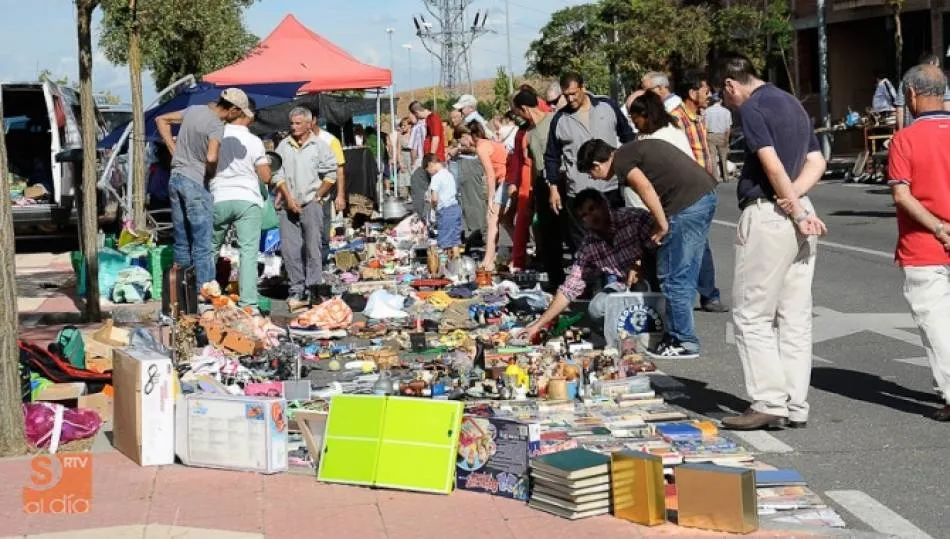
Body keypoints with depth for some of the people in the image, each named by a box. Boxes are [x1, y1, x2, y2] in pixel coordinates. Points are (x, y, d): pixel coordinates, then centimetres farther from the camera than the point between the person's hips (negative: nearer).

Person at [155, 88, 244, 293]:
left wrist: (174, 150, 13)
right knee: (202, 247, -3)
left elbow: (161, 120, 18)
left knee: (181, 243, 13)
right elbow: (211, 158, -28)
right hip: (196, 184, -8)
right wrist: (214, 174, -6)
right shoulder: (216, 125, -15)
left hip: (176, 179, 8)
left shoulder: (193, 110, 8)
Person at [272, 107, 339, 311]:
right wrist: (288, 198, -1)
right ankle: (296, 290, 4)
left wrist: (316, 196, -2)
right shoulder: (284, 146, 12)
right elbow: (278, 175, 9)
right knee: (289, 248, -1)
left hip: (311, 204, -3)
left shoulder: (320, 146, 3)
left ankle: (312, 290, -4)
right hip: (288, 205, 3)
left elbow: (331, 175, 2)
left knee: (312, 246, -6)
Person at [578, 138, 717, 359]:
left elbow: (645, 188, -19)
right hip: (706, 194, 10)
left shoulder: (620, 160, -4)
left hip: (688, 204, -10)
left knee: (672, 277, -1)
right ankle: (679, 335, 24)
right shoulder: (634, 150, 24)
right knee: (685, 276, 16)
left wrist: (662, 225, -11)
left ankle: (685, 343, 5)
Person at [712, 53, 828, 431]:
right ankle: (796, 407, 11)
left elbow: (773, 166, -19)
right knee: (795, 317, 9)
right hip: (798, 215, 9)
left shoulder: (751, 109, -9)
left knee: (752, 315, -2)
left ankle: (769, 403, -4)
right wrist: (793, 197, -1)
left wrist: (797, 212, -13)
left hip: (766, 215, -9)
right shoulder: (793, 104, 18)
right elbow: (817, 162, 14)